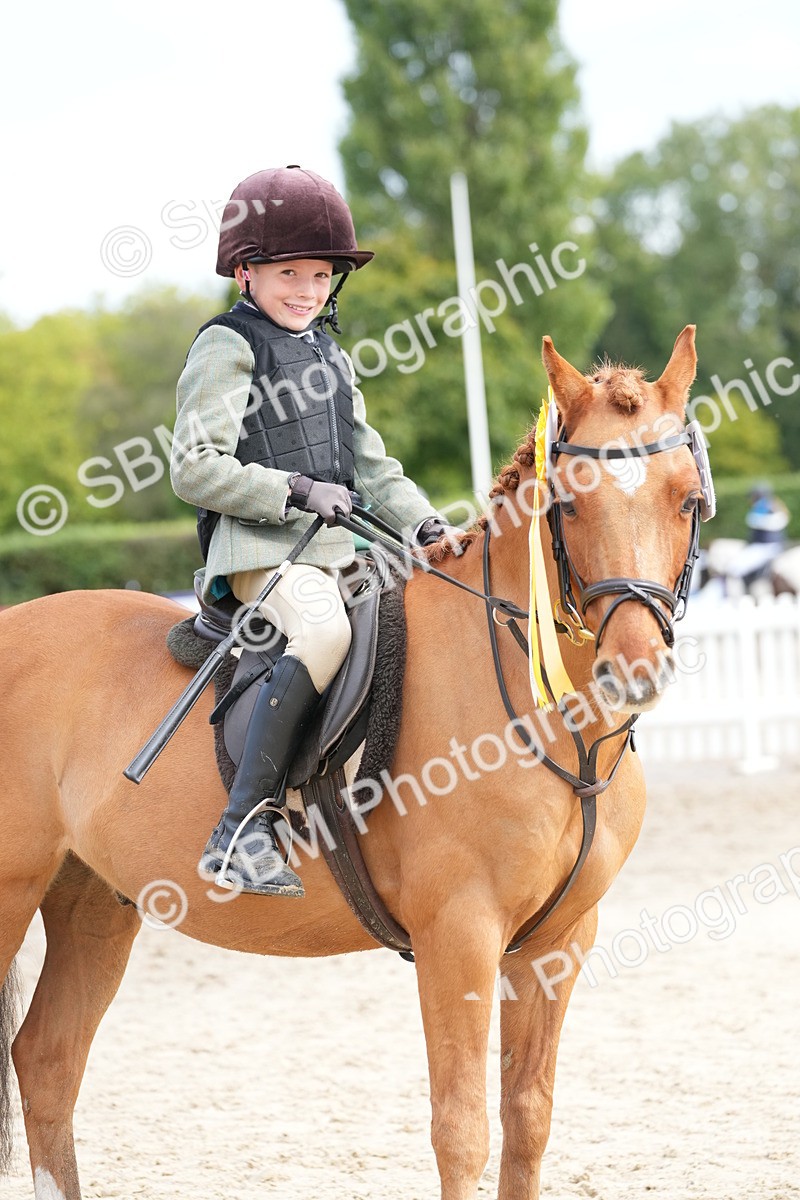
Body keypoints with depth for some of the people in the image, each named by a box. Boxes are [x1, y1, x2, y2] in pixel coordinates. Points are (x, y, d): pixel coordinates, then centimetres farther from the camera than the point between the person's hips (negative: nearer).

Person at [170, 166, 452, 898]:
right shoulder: (228, 348, -2)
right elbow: (195, 468, -10)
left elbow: (370, 465, 23)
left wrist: (421, 522, 6)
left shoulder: (331, 357, 22)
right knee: (325, 629, -35)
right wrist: (295, 493, -15)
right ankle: (241, 828, -38)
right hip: (259, 548, -8)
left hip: (342, 546, 9)